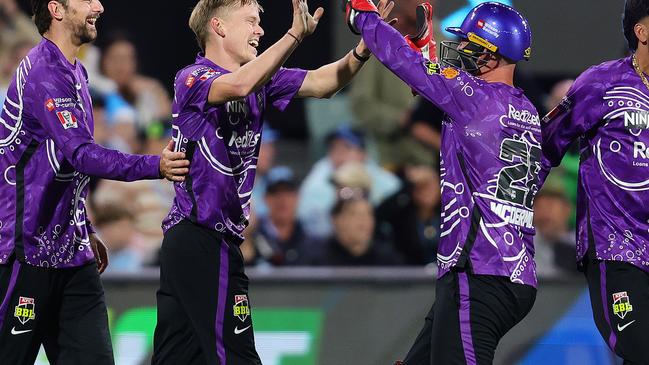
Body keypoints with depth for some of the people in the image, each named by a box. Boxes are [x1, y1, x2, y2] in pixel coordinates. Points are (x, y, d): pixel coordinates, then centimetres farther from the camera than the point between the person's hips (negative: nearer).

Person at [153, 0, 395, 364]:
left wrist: (366, 44, -9)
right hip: (206, 238, -9)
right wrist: (296, 34, -35)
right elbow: (239, 85, -32)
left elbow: (323, 82, 7)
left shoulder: (261, 81, 13)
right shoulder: (192, 79, -11)